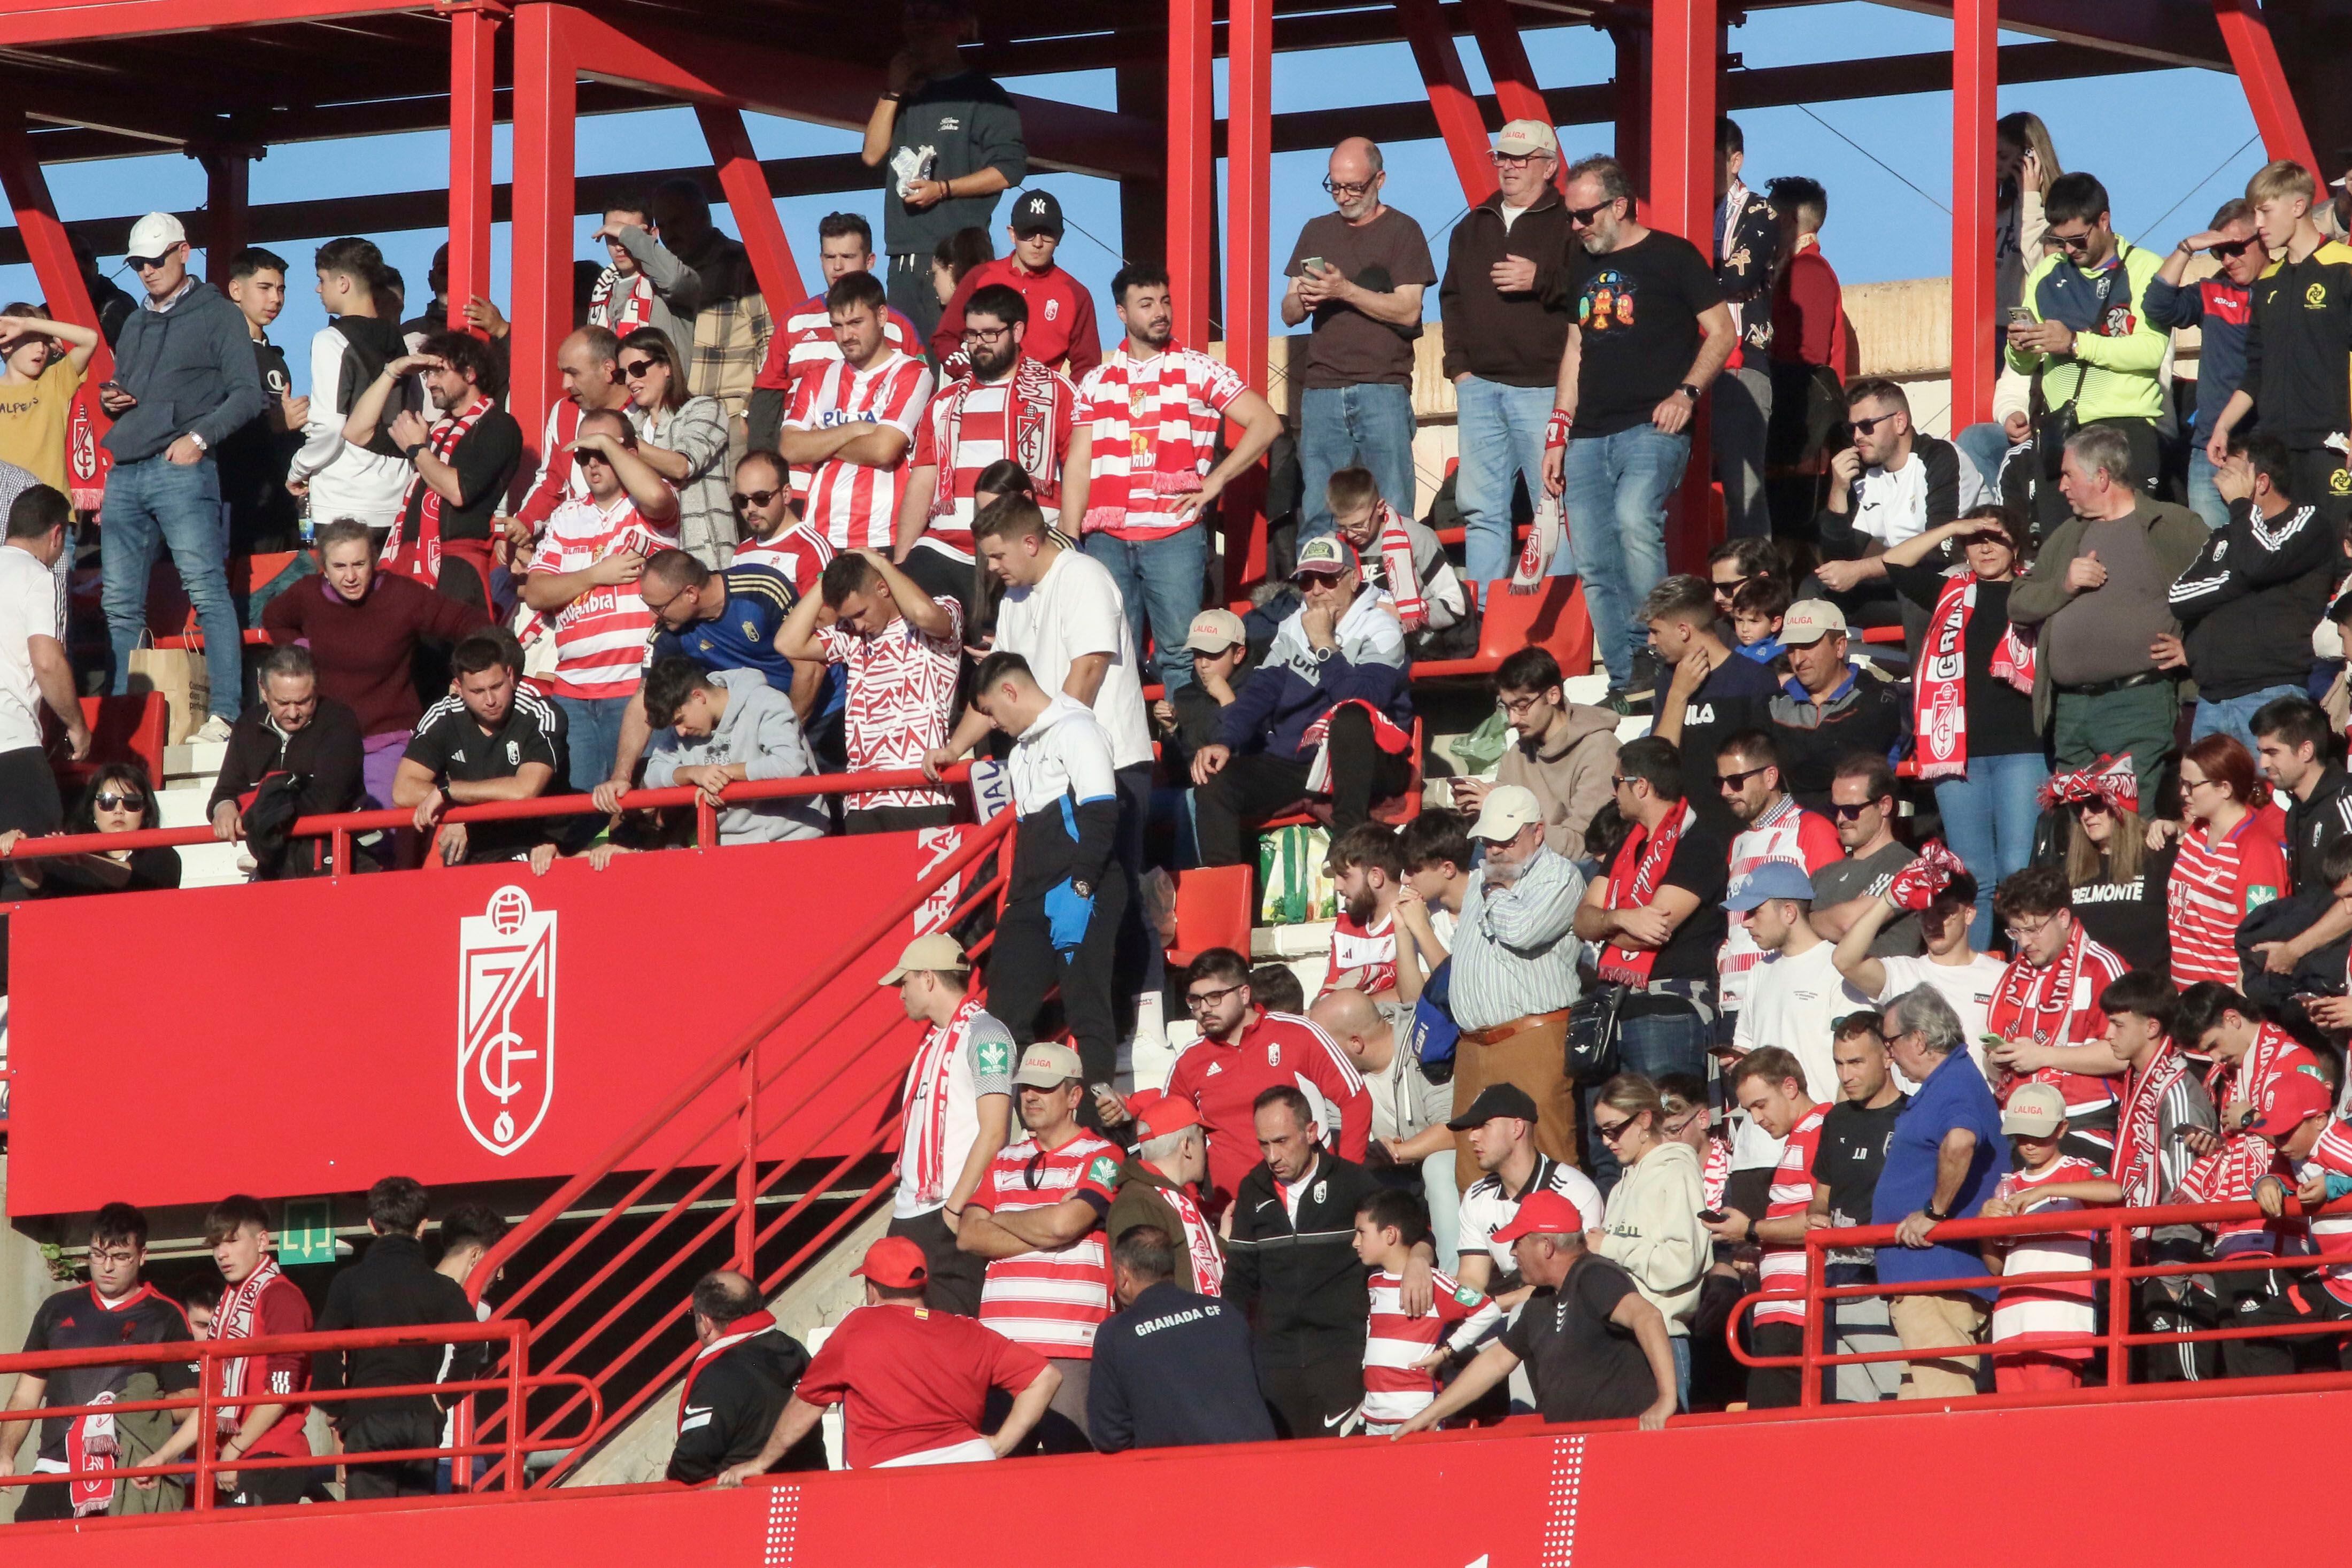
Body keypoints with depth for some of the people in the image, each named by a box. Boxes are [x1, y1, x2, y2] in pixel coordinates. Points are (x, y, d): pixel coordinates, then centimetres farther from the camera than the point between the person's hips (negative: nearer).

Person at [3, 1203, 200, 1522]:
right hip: (55, 1469, 3)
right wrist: (5, 1455, 6)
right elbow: (26, 1395, 20)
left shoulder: (166, 1319, 7)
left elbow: (189, 1404, 4)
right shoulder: (58, 1310, 18)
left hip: (127, 1480, -3)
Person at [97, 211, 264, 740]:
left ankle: (225, 712, -19)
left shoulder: (217, 315, 4)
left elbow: (247, 394, -4)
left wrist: (199, 437, -16)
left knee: (207, 591, -14)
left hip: (181, 472, -7)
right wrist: (109, 401, 8)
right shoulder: (136, 324, 24)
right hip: (125, 475, 7)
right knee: (119, 604, 5)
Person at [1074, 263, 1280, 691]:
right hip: (1106, 539, 3)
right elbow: (1079, 466, 13)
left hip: (1174, 534, -3)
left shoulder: (1199, 371, 6)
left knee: (1179, 653, -7)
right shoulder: (1097, 382, 15)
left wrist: (1214, 483, -5)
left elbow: (1266, 423, 1)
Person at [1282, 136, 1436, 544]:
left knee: (1392, 511, -7)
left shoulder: (1402, 231, 4)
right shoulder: (1316, 232, 17)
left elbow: (1408, 311, -6)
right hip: (1322, 388, 4)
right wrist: (1302, 300, -7)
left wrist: (1344, 291, -15)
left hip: (1383, 390, -4)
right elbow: (1289, 313, 17)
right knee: (1316, 514, -3)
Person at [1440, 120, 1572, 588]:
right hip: (1480, 386, 6)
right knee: (1480, 509, 6)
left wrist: (1541, 281, -18)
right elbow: (1452, 299, 21)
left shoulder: (1569, 225, 0)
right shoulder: (1473, 228, 19)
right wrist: (1458, 366, 11)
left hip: (1544, 387, -6)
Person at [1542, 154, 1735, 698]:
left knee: (1635, 519, -31)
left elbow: (1722, 333, -3)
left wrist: (1686, 393, -16)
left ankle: (1653, 657, -24)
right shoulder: (1582, 266, 18)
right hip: (1590, 439, 7)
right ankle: (1624, 683, 7)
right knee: (1596, 569, 2)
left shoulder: (1671, 256, -2)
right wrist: (1558, 434, 17)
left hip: (1653, 428, -7)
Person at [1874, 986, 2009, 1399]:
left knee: (1939, 1397, -15)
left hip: (1934, 1268, -11)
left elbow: (1959, 1141, -34)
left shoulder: (1955, 1085, -13)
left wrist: (1934, 1213, -25)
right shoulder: (1957, 1081, 20)